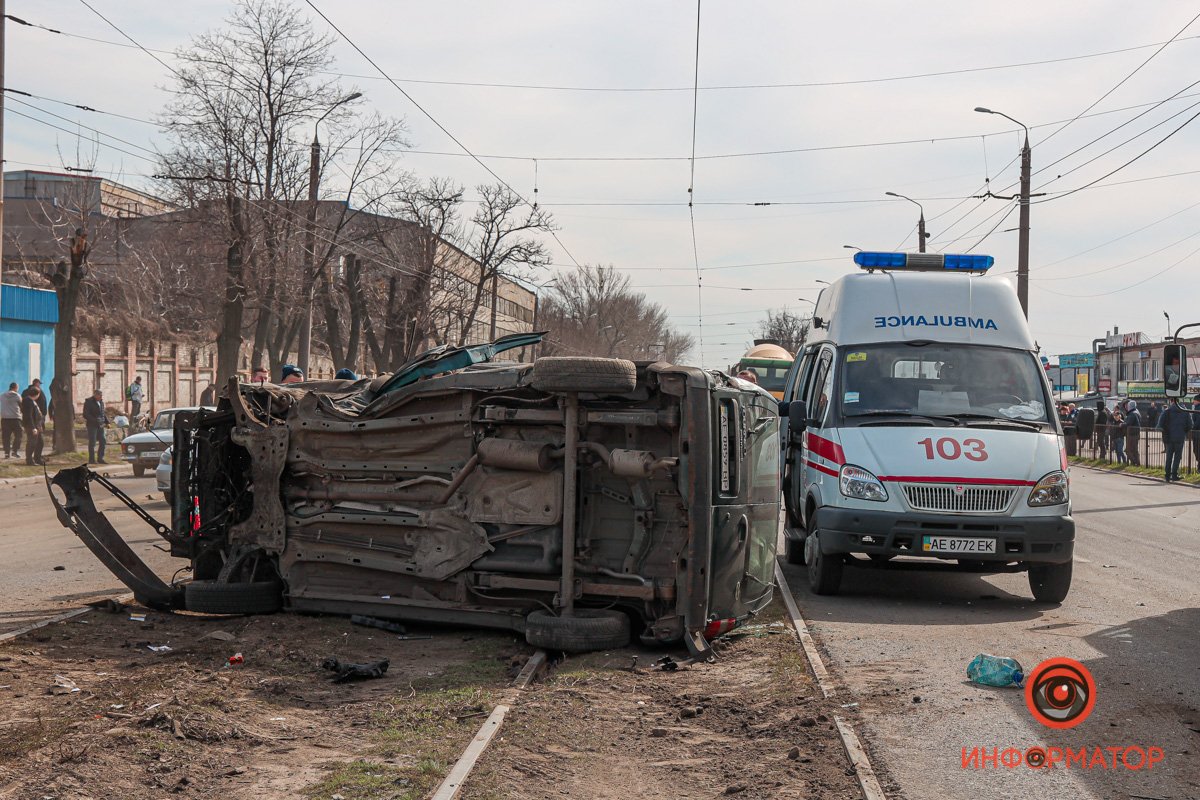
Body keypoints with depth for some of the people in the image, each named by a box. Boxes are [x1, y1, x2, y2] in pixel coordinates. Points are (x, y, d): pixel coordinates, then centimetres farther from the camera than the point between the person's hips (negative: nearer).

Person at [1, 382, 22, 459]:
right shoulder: (17, 395, -2)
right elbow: (21, 405, 5)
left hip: (4, 418, 4)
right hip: (15, 418, -4)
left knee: (6, 436, 5)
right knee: (18, 435, 5)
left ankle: (7, 453, 2)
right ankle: (14, 451, -5)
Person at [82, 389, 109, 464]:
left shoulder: (101, 402, 14)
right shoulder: (88, 402, -7)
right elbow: (86, 414, -14)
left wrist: (107, 422, 7)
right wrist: (95, 421, -21)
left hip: (100, 425, 7)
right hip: (92, 425, -7)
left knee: (102, 441, 3)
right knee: (92, 442, -4)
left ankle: (100, 459, 11)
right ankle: (91, 459, 2)